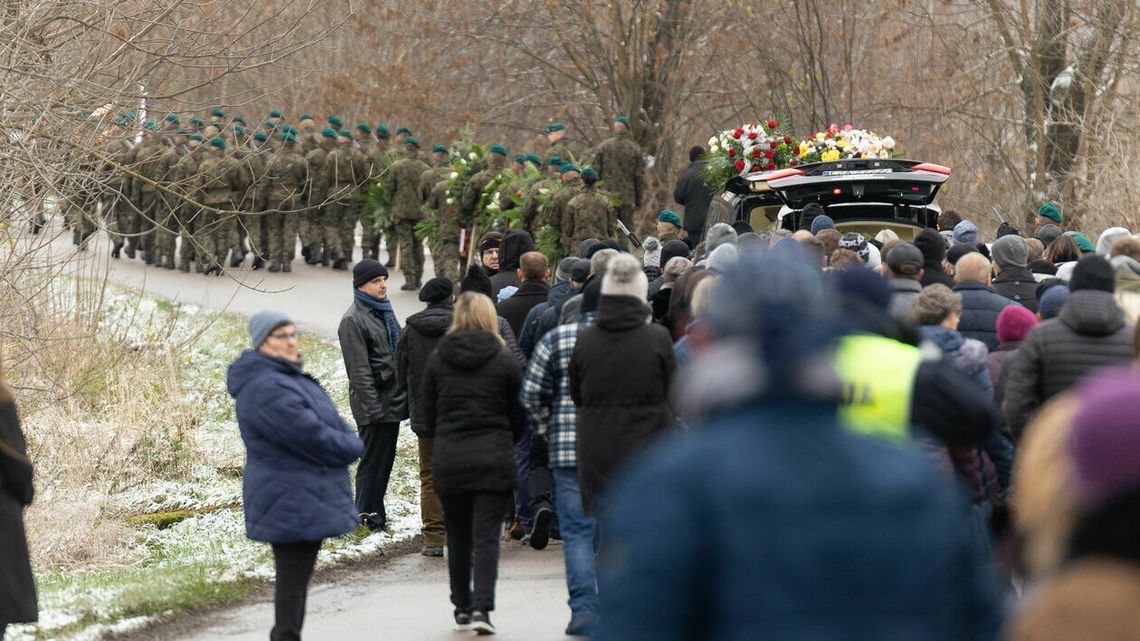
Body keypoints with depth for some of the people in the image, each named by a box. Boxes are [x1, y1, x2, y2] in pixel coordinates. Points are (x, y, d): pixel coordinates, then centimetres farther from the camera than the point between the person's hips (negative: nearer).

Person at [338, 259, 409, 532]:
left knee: (385, 458, 12)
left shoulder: (384, 312, 16)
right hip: (374, 401, -9)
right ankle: (369, 516, 2)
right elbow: (359, 371, -16)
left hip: (393, 398, 9)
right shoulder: (354, 320, -12)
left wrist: (404, 394, 19)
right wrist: (373, 406, -19)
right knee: (373, 458, -4)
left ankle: (374, 512, 21)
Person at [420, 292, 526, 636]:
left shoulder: (437, 359, 3)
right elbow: (518, 415, 3)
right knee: (486, 536, -3)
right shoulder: (504, 360, -3)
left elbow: (428, 417, 7)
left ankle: (462, 607, 21)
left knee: (458, 538, 14)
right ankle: (481, 608, -15)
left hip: (448, 459, 2)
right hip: (493, 459, -2)